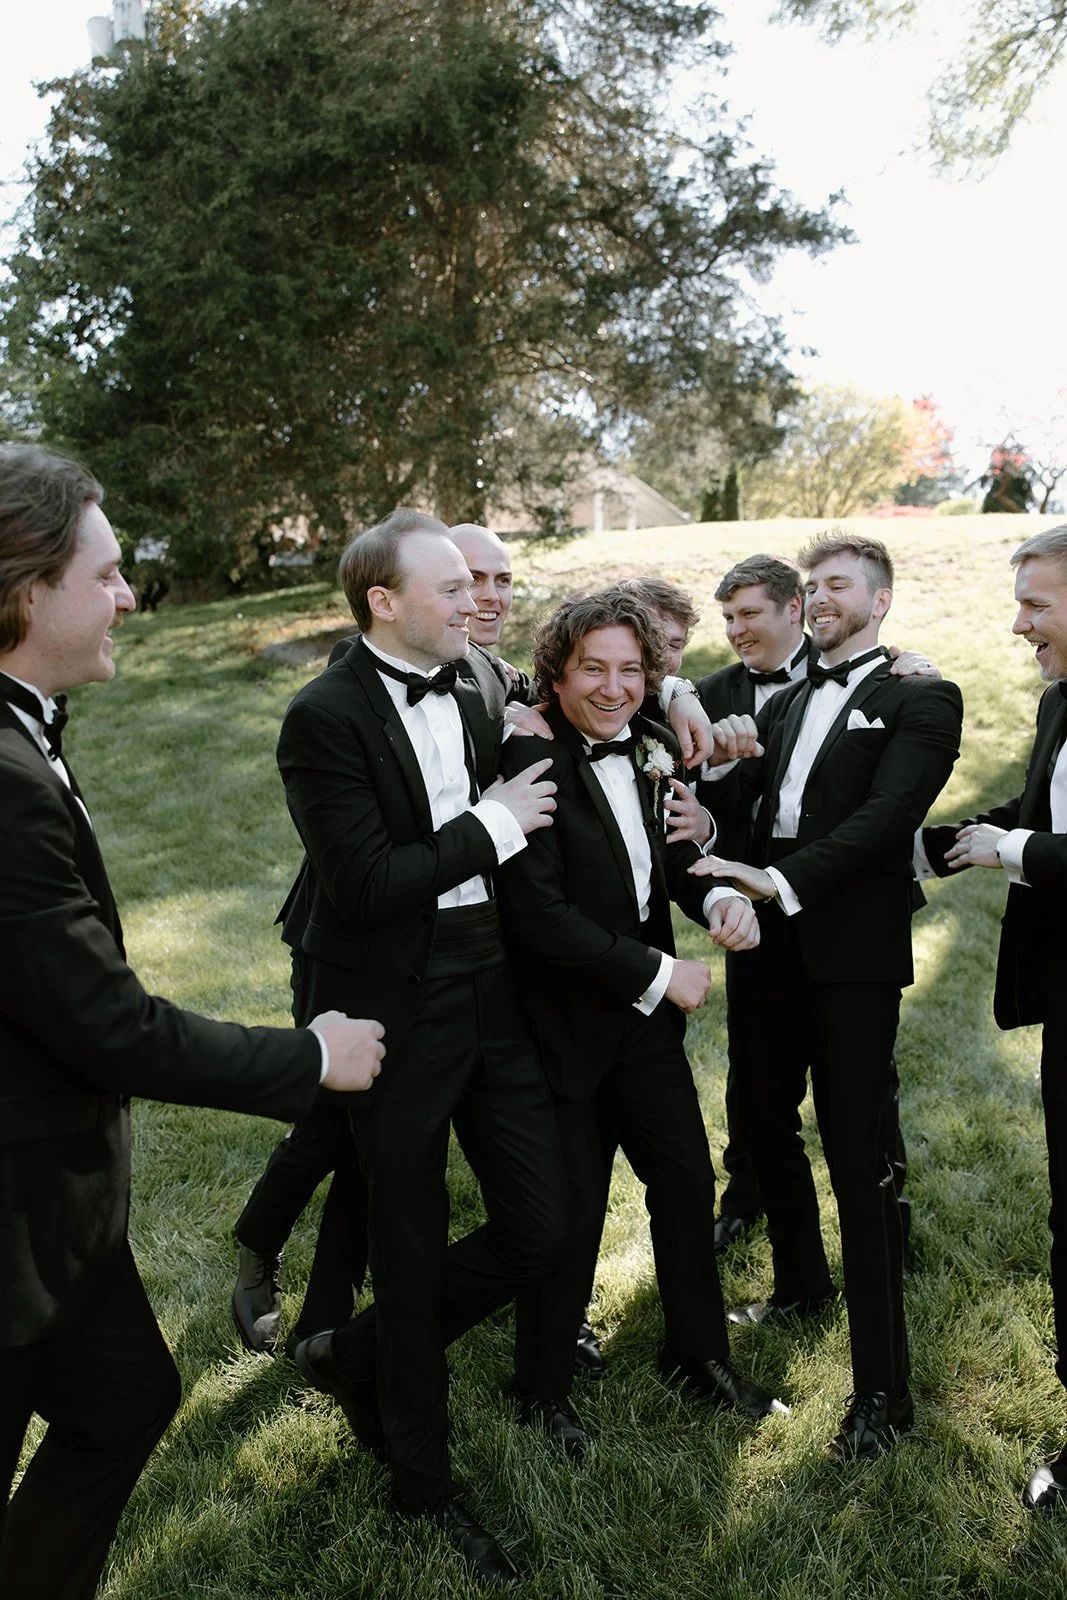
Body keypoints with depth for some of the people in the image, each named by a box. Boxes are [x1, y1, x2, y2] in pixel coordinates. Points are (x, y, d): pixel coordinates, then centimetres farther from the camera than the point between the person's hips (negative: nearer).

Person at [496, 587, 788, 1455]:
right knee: (572, 1211, 8)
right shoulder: (531, 761, -21)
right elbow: (538, 913, -25)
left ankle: (701, 1351, 43)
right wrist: (659, 975, -18)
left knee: (688, 1181, 17)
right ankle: (543, 1387, 34)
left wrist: (719, 897, -10)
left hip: (647, 1018, 7)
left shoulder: (648, 750, 1)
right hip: (565, 1021, -6)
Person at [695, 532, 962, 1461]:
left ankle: (883, 1390, 9)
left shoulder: (920, 701, -2)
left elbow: (888, 815, -17)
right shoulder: (784, 705, 18)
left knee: (860, 1162, -3)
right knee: (762, 1125, 19)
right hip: (768, 944, 7)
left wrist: (782, 881, -27)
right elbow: (735, 811, 12)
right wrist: (731, 764, -9)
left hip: (852, 951, -7)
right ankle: (802, 1285, 43)